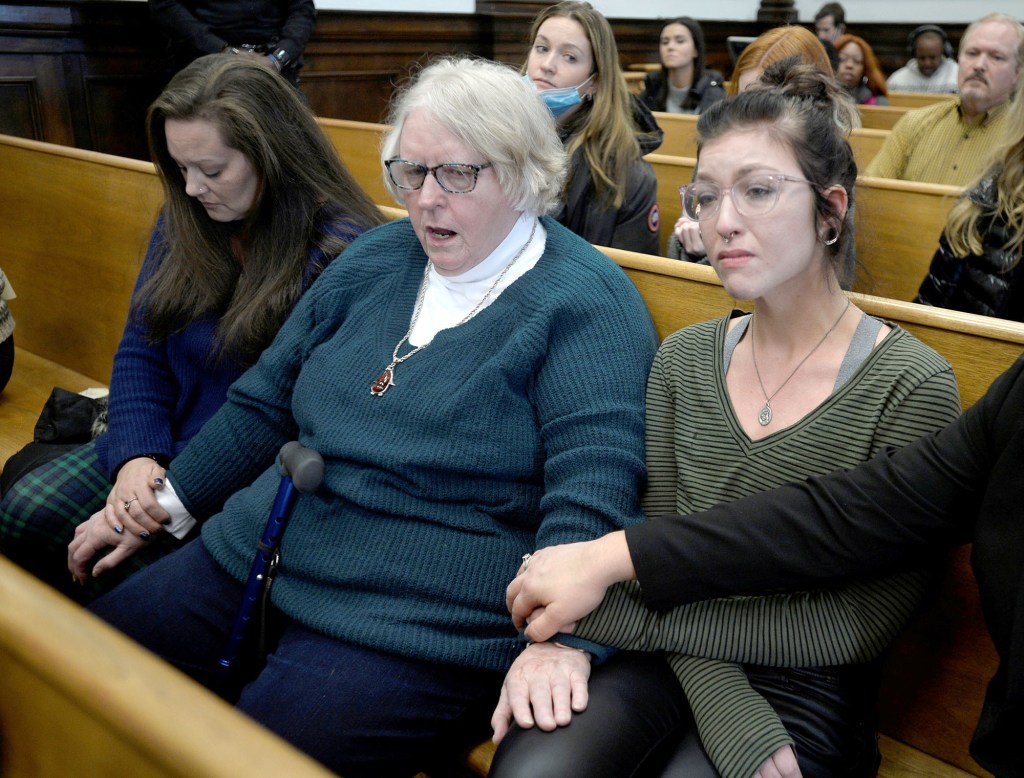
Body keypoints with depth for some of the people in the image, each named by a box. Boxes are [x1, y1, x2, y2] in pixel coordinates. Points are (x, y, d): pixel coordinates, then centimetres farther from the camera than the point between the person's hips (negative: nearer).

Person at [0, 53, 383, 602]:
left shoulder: (341, 253, -18)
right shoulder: (184, 223, 6)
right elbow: (140, 352, 8)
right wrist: (136, 457, -10)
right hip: (159, 450, 7)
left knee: (109, 559, -24)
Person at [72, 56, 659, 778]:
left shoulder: (587, 303, -9)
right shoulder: (374, 260, 11)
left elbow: (592, 489, -18)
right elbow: (265, 402, 19)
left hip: (414, 627, -6)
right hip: (252, 558, 7)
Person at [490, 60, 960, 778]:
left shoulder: (911, 386, -10)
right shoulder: (683, 361, 3)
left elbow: (861, 623, -13)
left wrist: (608, 612, -15)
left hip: (803, 692, -2)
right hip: (682, 665, 3)